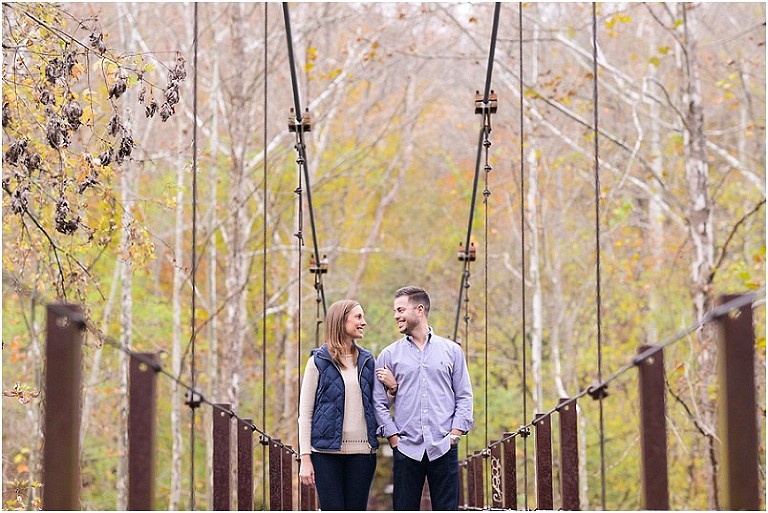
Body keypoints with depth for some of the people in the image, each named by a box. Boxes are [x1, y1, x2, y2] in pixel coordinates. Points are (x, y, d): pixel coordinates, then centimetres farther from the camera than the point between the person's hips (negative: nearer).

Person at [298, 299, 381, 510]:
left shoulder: (367, 361, 12)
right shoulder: (319, 362, 1)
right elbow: (305, 412, 0)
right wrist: (305, 458, -7)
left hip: (362, 451, 4)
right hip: (328, 452, -4)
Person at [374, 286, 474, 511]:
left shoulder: (451, 351, 8)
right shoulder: (389, 355, 8)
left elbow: (464, 397, 8)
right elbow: (379, 403, 6)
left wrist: (454, 435, -3)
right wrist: (394, 438, -4)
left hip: (444, 449, 0)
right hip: (406, 449, 0)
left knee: (447, 509, 1)